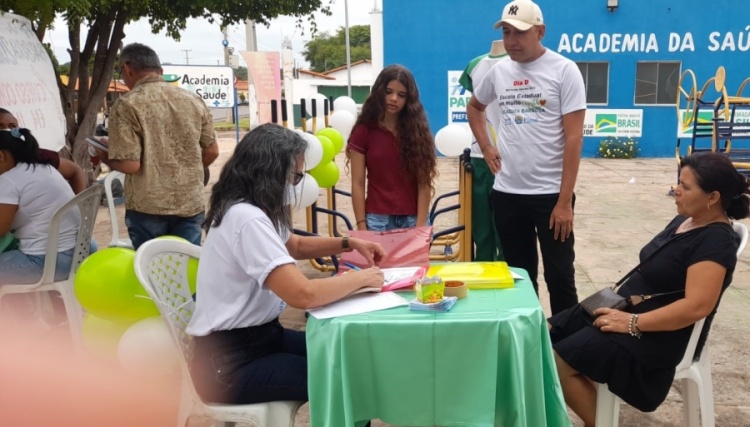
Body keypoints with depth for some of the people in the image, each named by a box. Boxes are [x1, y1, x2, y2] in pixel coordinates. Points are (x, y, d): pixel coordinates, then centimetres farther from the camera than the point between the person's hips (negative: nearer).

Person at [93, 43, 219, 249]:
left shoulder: (127, 104, -10)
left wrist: (105, 156, 6)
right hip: (191, 204, 4)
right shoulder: (193, 100, 4)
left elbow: (129, 164, -15)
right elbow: (211, 151, 8)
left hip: (148, 206, -3)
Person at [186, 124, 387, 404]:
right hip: (230, 363, -9)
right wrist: (361, 278, -17)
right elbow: (303, 295, -33)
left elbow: (294, 245, 24)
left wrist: (350, 243, 11)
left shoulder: (249, 209, 6)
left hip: (258, 336, 10)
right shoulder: (247, 219, -25)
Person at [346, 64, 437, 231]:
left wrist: (421, 225, -8)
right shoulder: (364, 131, 1)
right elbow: (358, 184, -1)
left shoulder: (418, 130, 5)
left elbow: (424, 183, 0)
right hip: (378, 219, -1)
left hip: (413, 219, 1)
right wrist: (361, 227, -7)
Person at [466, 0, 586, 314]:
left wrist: (565, 201, -15)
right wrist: (486, 147, 11)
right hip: (506, 193, 5)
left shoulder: (564, 70, -8)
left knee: (559, 275, 4)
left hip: (550, 194, -4)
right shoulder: (499, 71, 6)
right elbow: (474, 107, 27)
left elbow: (573, 139, -12)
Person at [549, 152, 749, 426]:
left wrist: (632, 323, -25)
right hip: (626, 309, 10)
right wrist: (618, 296, 4)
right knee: (546, 335, 1)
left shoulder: (715, 241, -19)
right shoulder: (685, 220, 10)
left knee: (559, 361, -20)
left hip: (658, 334, -10)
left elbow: (697, 306, -28)